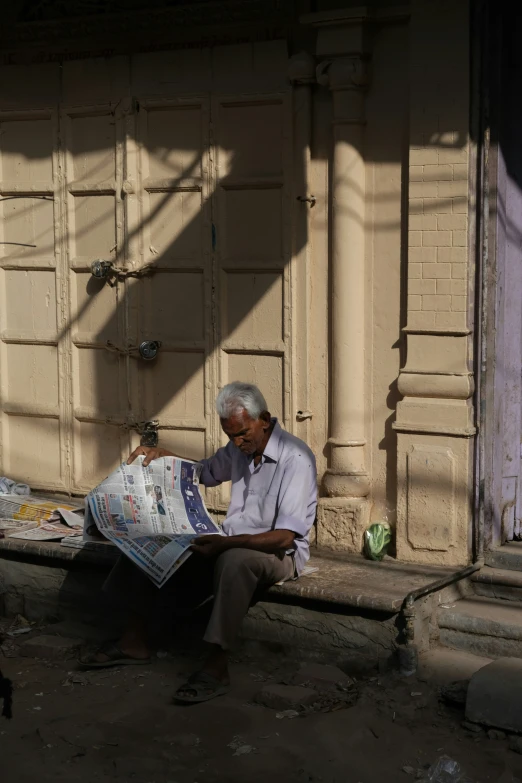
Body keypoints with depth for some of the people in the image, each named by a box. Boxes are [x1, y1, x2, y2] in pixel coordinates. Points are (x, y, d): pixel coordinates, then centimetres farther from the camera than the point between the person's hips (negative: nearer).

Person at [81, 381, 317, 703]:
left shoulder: (296, 459, -19)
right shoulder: (240, 448, 5)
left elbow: (285, 537, -25)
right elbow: (205, 471, 27)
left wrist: (227, 542, -34)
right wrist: (163, 455, 9)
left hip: (279, 553, -8)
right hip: (231, 544, 8)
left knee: (234, 560, -42)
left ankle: (218, 668, -34)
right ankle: (135, 641, 1)